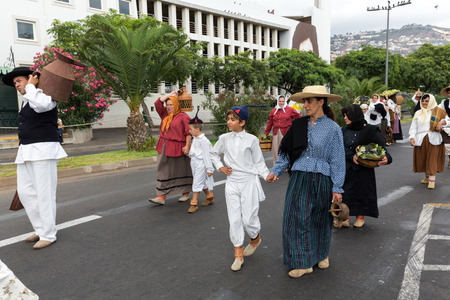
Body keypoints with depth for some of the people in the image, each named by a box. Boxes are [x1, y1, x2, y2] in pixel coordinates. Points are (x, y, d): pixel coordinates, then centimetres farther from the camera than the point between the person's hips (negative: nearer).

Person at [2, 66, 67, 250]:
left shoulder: (45, 96, -5)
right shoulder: (25, 102, 20)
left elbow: (40, 105, -31)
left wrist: (31, 86, -14)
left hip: (43, 151, -9)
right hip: (25, 152, 9)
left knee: (44, 194, -5)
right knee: (25, 192, 7)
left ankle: (48, 235, 3)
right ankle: (40, 229, 18)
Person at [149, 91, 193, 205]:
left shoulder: (183, 116, -7)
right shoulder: (165, 114, 12)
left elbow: (188, 133, -10)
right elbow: (157, 103, 10)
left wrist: (187, 146, -17)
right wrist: (170, 94, 11)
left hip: (177, 148, -6)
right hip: (164, 148, 6)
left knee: (182, 171, 7)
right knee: (163, 171, 3)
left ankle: (186, 193, 24)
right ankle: (161, 197, 5)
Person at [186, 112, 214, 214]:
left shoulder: (203, 140, -16)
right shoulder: (195, 139, 11)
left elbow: (207, 155, -16)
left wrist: (209, 169, -14)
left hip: (201, 164, -9)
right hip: (194, 163, 9)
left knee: (197, 183, -7)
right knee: (202, 182, 17)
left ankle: (194, 204, -1)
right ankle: (210, 197, 33)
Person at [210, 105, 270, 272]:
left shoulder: (251, 139, -3)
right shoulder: (224, 138, 4)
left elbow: (259, 162, 1)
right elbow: (213, 153, 21)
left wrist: (267, 175, -13)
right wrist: (220, 167, 7)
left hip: (249, 182, -3)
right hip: (232, 182, 3)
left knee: (248, 218, -2)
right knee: (234, 219, 3)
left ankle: (255, 238, 33)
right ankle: (238, 255, 14)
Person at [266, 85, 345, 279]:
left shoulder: (332, 128, -4)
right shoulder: (298, 125, 6)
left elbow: (337, 160, -4)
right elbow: (286, 151, 12)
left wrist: (337, 188, -6)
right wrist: (276, 171, 1)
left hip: (321, 180, -3)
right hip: (299, 179, 3)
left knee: (320, 221, 11)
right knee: (297, 218, 1)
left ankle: (322, 254, 36)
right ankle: (304, 262, 13)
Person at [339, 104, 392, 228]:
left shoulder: (370, 131, -7)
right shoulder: (345, 130, 1)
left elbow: (381, 145, -9)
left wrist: (386, 157, -28)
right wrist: (351, 156, -22)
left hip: (364, 168, -2)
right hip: (347, 167, 3)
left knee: (362, 189, 7)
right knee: (345, 191, 1)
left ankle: (360, 216, 25)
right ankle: (345, 218, 12)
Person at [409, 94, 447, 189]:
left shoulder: (438, 111, 6)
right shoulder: (418, 113, 15)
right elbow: (413, 127, 10)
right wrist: (412, 137, -3)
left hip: (433, 139, -3)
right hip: (420, 139, 3)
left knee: (432, 159, -6)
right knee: (422, 159, 5)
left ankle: (432, 180, -3)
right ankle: (427, 176, 24)